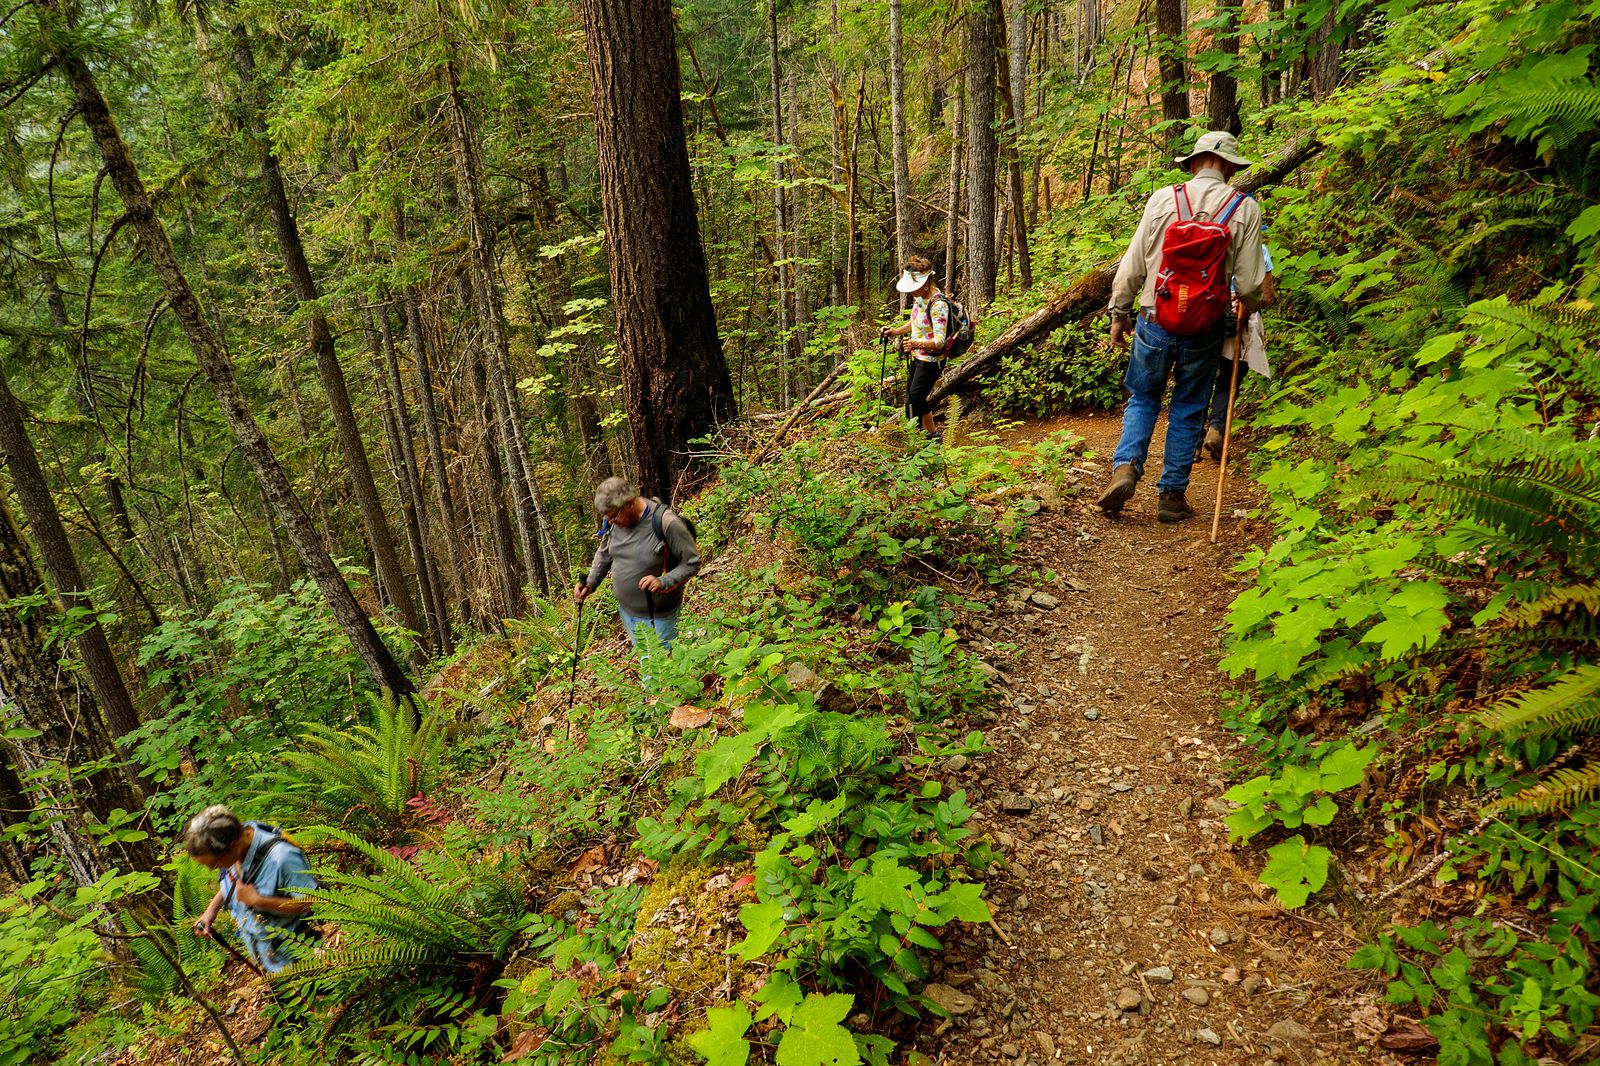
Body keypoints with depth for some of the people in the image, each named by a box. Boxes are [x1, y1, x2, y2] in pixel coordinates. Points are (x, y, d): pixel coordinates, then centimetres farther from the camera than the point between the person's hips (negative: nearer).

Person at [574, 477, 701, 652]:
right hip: (626, 611, 6)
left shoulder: (666, 522, -27)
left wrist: (663, 582, -33)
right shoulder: (613, 522, -8)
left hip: (657, 617, -6)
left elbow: (692, 563, -20)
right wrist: (590, 584, -2)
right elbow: (604, 554, 11)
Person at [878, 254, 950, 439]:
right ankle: (931, 434, 32)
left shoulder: (938, 304, -26)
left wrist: (917, 344, -49)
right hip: (917, 356, 10)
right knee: (913, 398, 18)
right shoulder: (920, 297, 2)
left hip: (930, 360, -10)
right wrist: (895, 331, 3)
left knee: (915, 401, -5)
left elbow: (939, 340, -31)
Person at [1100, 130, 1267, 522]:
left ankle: (1126, 465, -6)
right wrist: (1246, 312, 20)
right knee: (1188, 409, 12)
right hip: (1205, 329, 0)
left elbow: (1132, 265, -1)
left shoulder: (1163, 199, -3)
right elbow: (1249, 283, -2)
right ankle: (1172, 495, 15)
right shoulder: (1245, 209, -2)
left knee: (1143, 398, 16)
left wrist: (1119, 313, 11)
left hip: (1155, 320, 0)